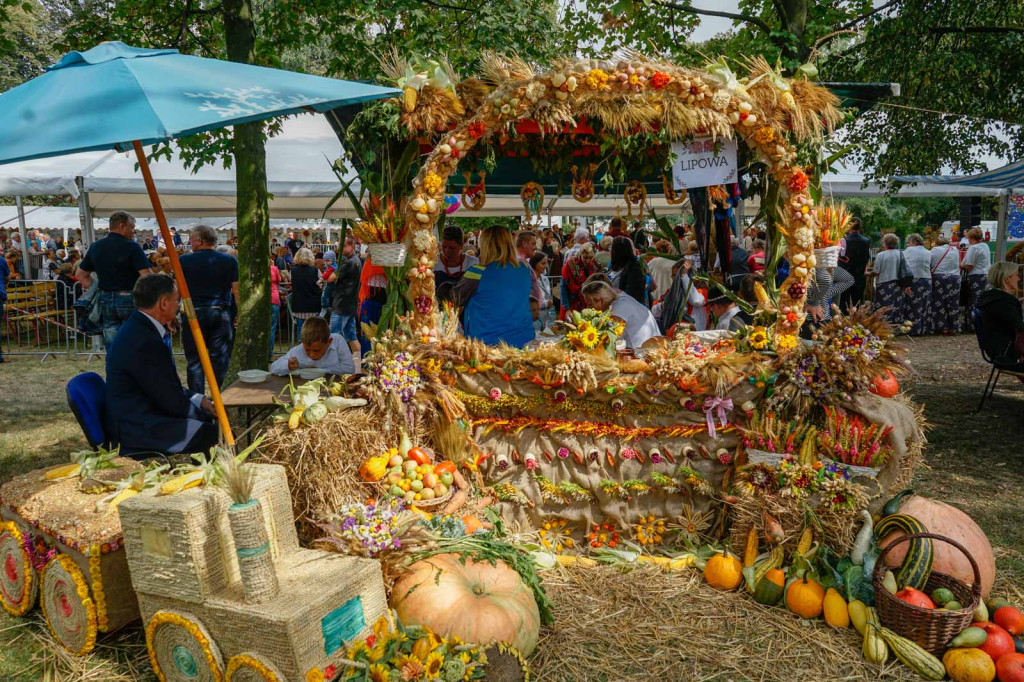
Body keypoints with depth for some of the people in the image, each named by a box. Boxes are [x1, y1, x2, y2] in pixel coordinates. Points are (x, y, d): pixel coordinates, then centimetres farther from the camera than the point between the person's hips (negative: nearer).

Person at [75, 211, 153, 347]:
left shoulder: (95, 247, 10)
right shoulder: (131, 247, -11)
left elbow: (80, 274, 17)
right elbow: (147, 276, -19)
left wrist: (96, 289, 15)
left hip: (106, 300, 6)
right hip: (129, 300, -6)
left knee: (112, 348, 7)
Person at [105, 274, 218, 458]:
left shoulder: (138, 328, 9)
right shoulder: (145, 343, -24)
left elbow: (168, 386, 17)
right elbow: (172, 402, -19)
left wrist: (198, 400, 8)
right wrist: (206, 416, -5)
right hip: (138, 431, -11)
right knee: (219, 433, -18)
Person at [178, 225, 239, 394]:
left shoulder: (184, 261, 1)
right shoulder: (230, 261, 3)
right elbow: (236, 290, -1)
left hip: (194, 313, -1)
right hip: (221, 314, 1)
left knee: (195, 360, 6)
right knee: (220, 360, 5)